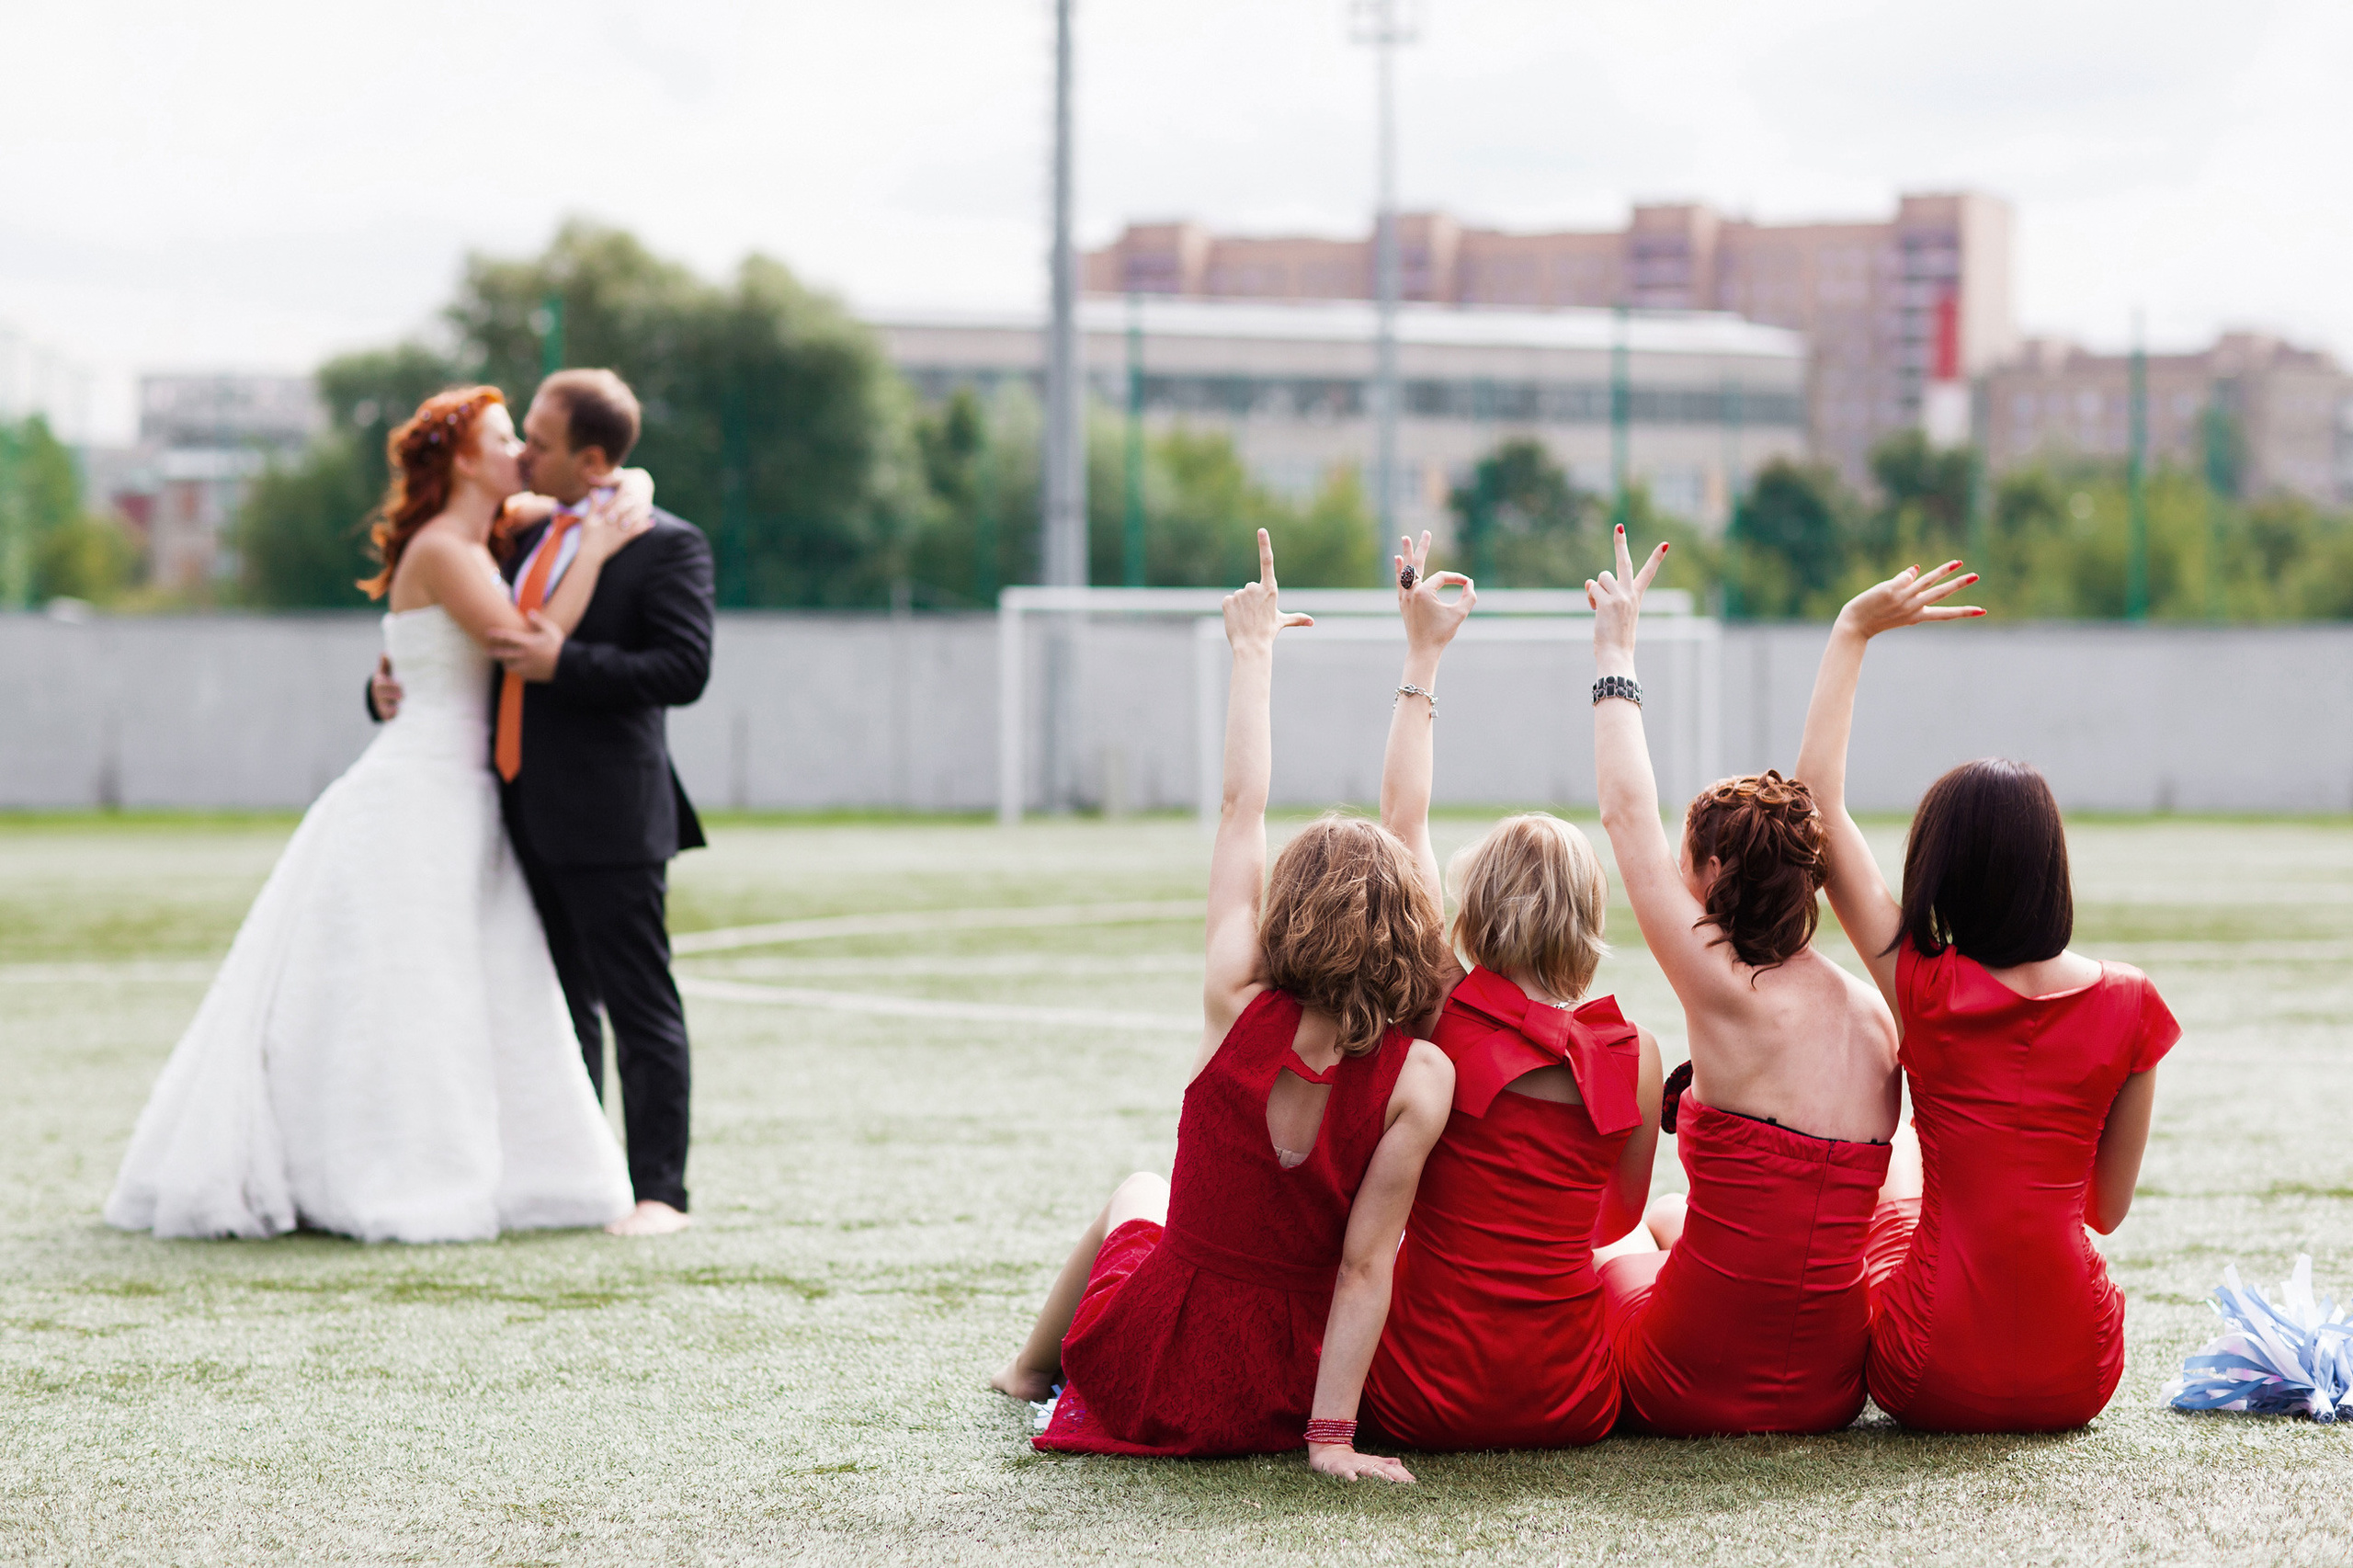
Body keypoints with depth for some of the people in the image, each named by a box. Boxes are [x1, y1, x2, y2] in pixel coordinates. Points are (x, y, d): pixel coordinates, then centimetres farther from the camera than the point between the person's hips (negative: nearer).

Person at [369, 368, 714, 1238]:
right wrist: (393, 685, 8)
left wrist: (564, 663, -21)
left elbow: (685, 669, -17)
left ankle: (657, 1189, 2)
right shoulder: (528, 539, 15)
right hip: (529, 813, 8)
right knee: (561, 1005, 14)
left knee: (639, 1004, -2)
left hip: (608, 816, -8)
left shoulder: (666, 546, -8)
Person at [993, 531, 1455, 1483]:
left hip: (1141, 1371, 1)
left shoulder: (1239, 1010, -16)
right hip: (1277, 1396, -1)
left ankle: (1031, 1369, 60)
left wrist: (1253, 650, 6)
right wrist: (1331, 1435, -19)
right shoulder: (1418, 1079, -20)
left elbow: (1241, 808, -5)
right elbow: (1365, 1268, -22)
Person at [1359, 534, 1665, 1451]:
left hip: (1421, 1402, -1)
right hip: (1571, 1406, 1)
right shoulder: (1635, 1055, -7)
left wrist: (1423, 655, 9)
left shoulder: (1441, 1021, -10)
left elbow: (1402, 822, 2)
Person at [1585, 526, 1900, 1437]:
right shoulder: (1874, 1017, -1)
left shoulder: (1730, 994, -17)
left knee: (1607, 1238, 30)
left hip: (1694, 1389, -5)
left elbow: (1628, 815, -9)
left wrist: (1615, 654, 1)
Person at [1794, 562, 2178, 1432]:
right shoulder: (2128, 1003, -5)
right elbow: (2111, 1206, 4)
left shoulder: (1922, 984, -9)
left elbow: (1819, 798, -2)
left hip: (1935, 1382, -2)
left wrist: (1853, 631, 3)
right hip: (2076, 1382, 2)